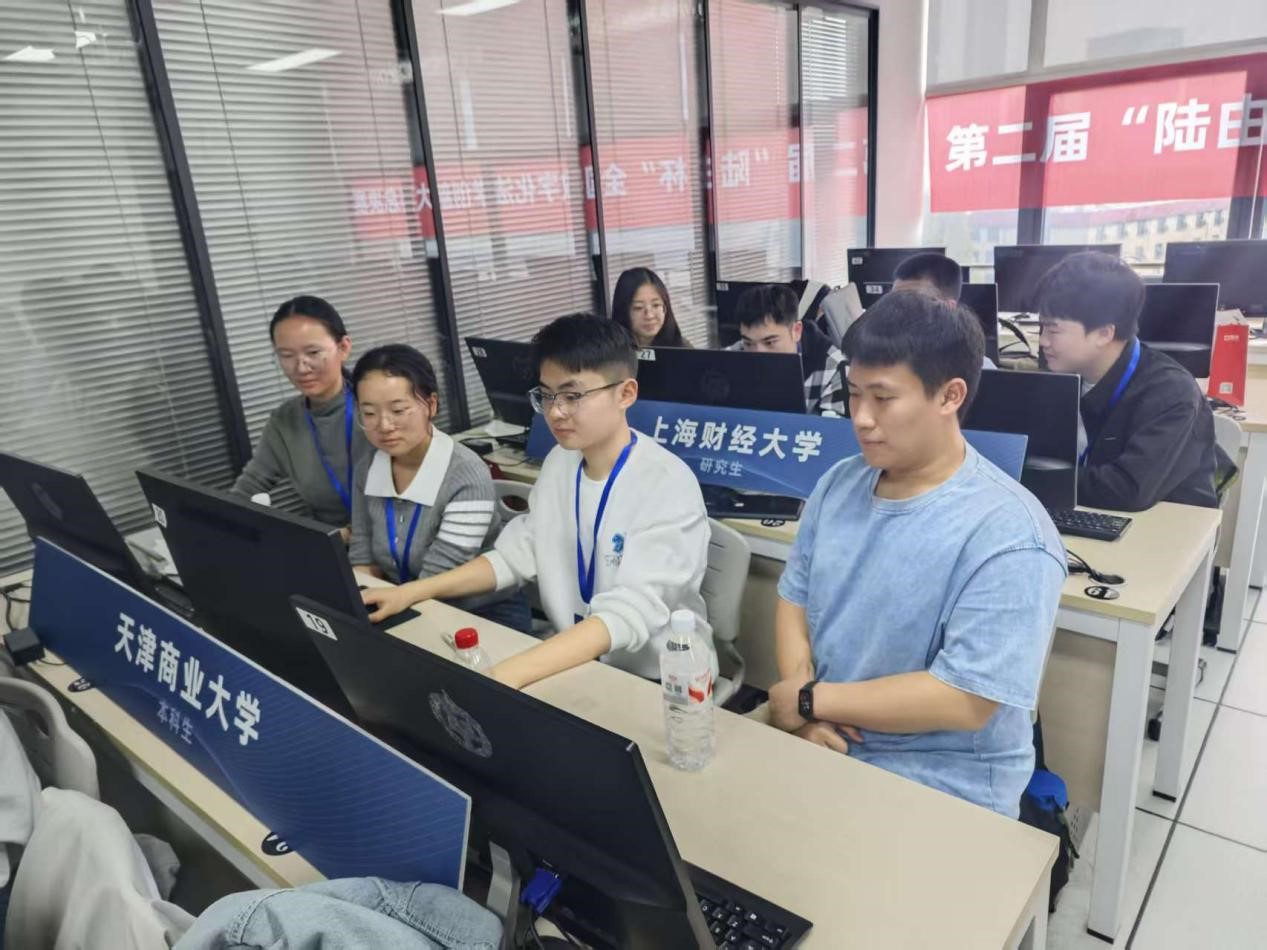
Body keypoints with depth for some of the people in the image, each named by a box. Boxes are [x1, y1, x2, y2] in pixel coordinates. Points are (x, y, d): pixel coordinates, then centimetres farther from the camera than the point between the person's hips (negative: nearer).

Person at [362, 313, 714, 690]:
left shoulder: (669, 486, -21)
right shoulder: (559, 462, 2)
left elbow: (629, 613, -30)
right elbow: (516, 553, 5)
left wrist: (505, 676, -41)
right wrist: (413, 591, -7)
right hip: (577, 659, 5)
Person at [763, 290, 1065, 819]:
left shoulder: (1006, 535, -19)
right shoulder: (838, 483, 2)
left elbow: (964, 700, -22)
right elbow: (794, 598, 6)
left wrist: (812, 699, -15)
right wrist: (802, 707, -11)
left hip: (941, 793, -6)